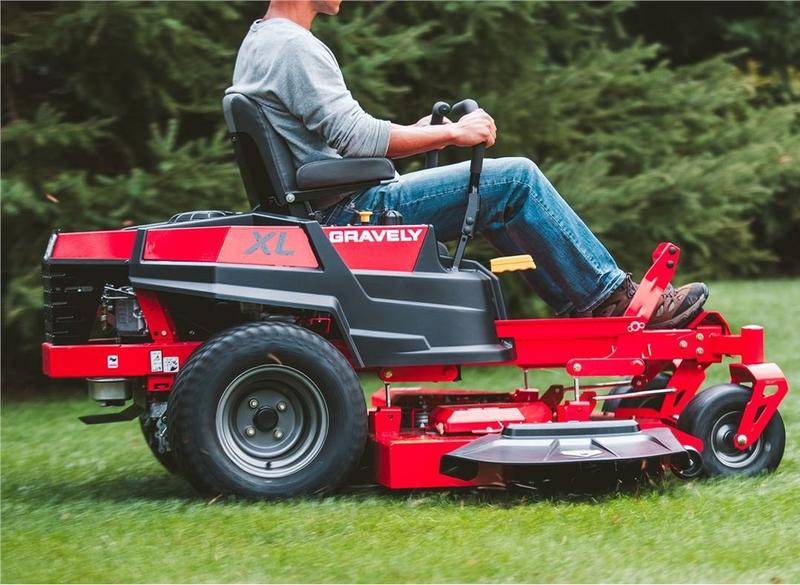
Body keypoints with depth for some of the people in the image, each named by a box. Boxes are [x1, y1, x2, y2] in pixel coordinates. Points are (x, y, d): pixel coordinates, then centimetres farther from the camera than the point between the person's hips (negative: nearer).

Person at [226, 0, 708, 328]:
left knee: (505, 191, 17)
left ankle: (585, 308, 13)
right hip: (350, 212, -11)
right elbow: (356, 137, -23)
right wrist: (451, 133, -13)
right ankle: (612, 297, 1)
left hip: (324, 209, 11)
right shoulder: (294, 48, -17)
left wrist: (413, 134, 12)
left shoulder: (259, 43, 16)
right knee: (516, 180, -8)